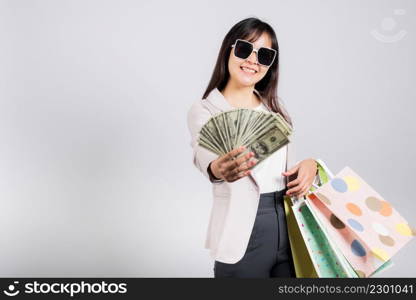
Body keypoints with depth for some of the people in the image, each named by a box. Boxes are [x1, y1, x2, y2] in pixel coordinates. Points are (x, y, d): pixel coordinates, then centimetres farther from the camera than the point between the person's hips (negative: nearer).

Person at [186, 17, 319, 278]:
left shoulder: (276, 109, 9)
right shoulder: (205, 110, -8)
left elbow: (283, 169, 14)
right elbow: (205, 158, -29)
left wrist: (310, 165, -8)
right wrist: (219, 169, -52)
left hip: (291, 228, 5)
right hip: (243, 237, -5)